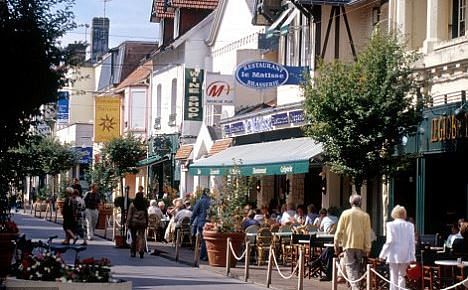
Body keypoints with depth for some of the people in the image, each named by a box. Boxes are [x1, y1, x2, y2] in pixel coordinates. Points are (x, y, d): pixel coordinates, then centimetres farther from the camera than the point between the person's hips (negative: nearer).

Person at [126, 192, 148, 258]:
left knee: (134, 238, 9)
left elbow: (129, 215, -5)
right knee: (141, 237, -1)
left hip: (134, 222, -1)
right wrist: (146, 223, 17)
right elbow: (146, 214, 9)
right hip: (142, 223, 1)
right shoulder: (144, 205, 3)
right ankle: (141, 251, -15)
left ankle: (133, 252, 14)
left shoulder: (132, 204, -4)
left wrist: (128, 223, -2)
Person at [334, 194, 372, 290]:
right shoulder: (365, 215, 0)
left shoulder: (345, 213, -2)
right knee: (357, 267, 14)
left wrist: (337, 244, 8)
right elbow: (368, 233, 0)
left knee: (350, 266, -3)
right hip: (360, 245, 2)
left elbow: (339, 230, -1)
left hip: (348, 244, -2)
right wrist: (367, 248, 5)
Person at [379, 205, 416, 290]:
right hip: (405, 256, 3)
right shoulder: (409, 225, 3)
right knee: (402, 276, 12)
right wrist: (412, 257, 7)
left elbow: (390, 241, -9)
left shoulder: (391, 225, -5)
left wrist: (383, 254, 0)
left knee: (393, 277, 1)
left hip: (394, 255, -3)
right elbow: (412, 242, 3)